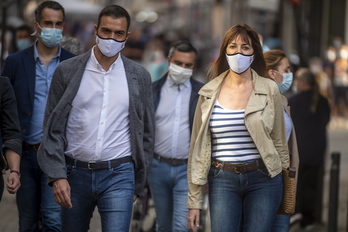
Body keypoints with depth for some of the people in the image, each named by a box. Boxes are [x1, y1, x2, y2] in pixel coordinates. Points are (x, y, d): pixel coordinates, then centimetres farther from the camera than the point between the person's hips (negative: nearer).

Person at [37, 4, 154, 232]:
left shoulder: (139, 77, 3)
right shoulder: (67, 71, 1)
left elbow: (146, 133, 8)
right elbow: (53, 128, 1)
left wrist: (138, 184, 8)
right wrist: (57, 175, -8)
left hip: (118, 174, -1)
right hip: (75, 173, 1)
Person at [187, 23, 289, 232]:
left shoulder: (269, 90, 0)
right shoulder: (209, 93, 4)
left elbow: (279, 141, 7)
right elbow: (198, 147, 6)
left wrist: (281, 181, 9)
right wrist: (194, 201, 4)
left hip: (262, 180, -1)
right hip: (222, 181, 1)